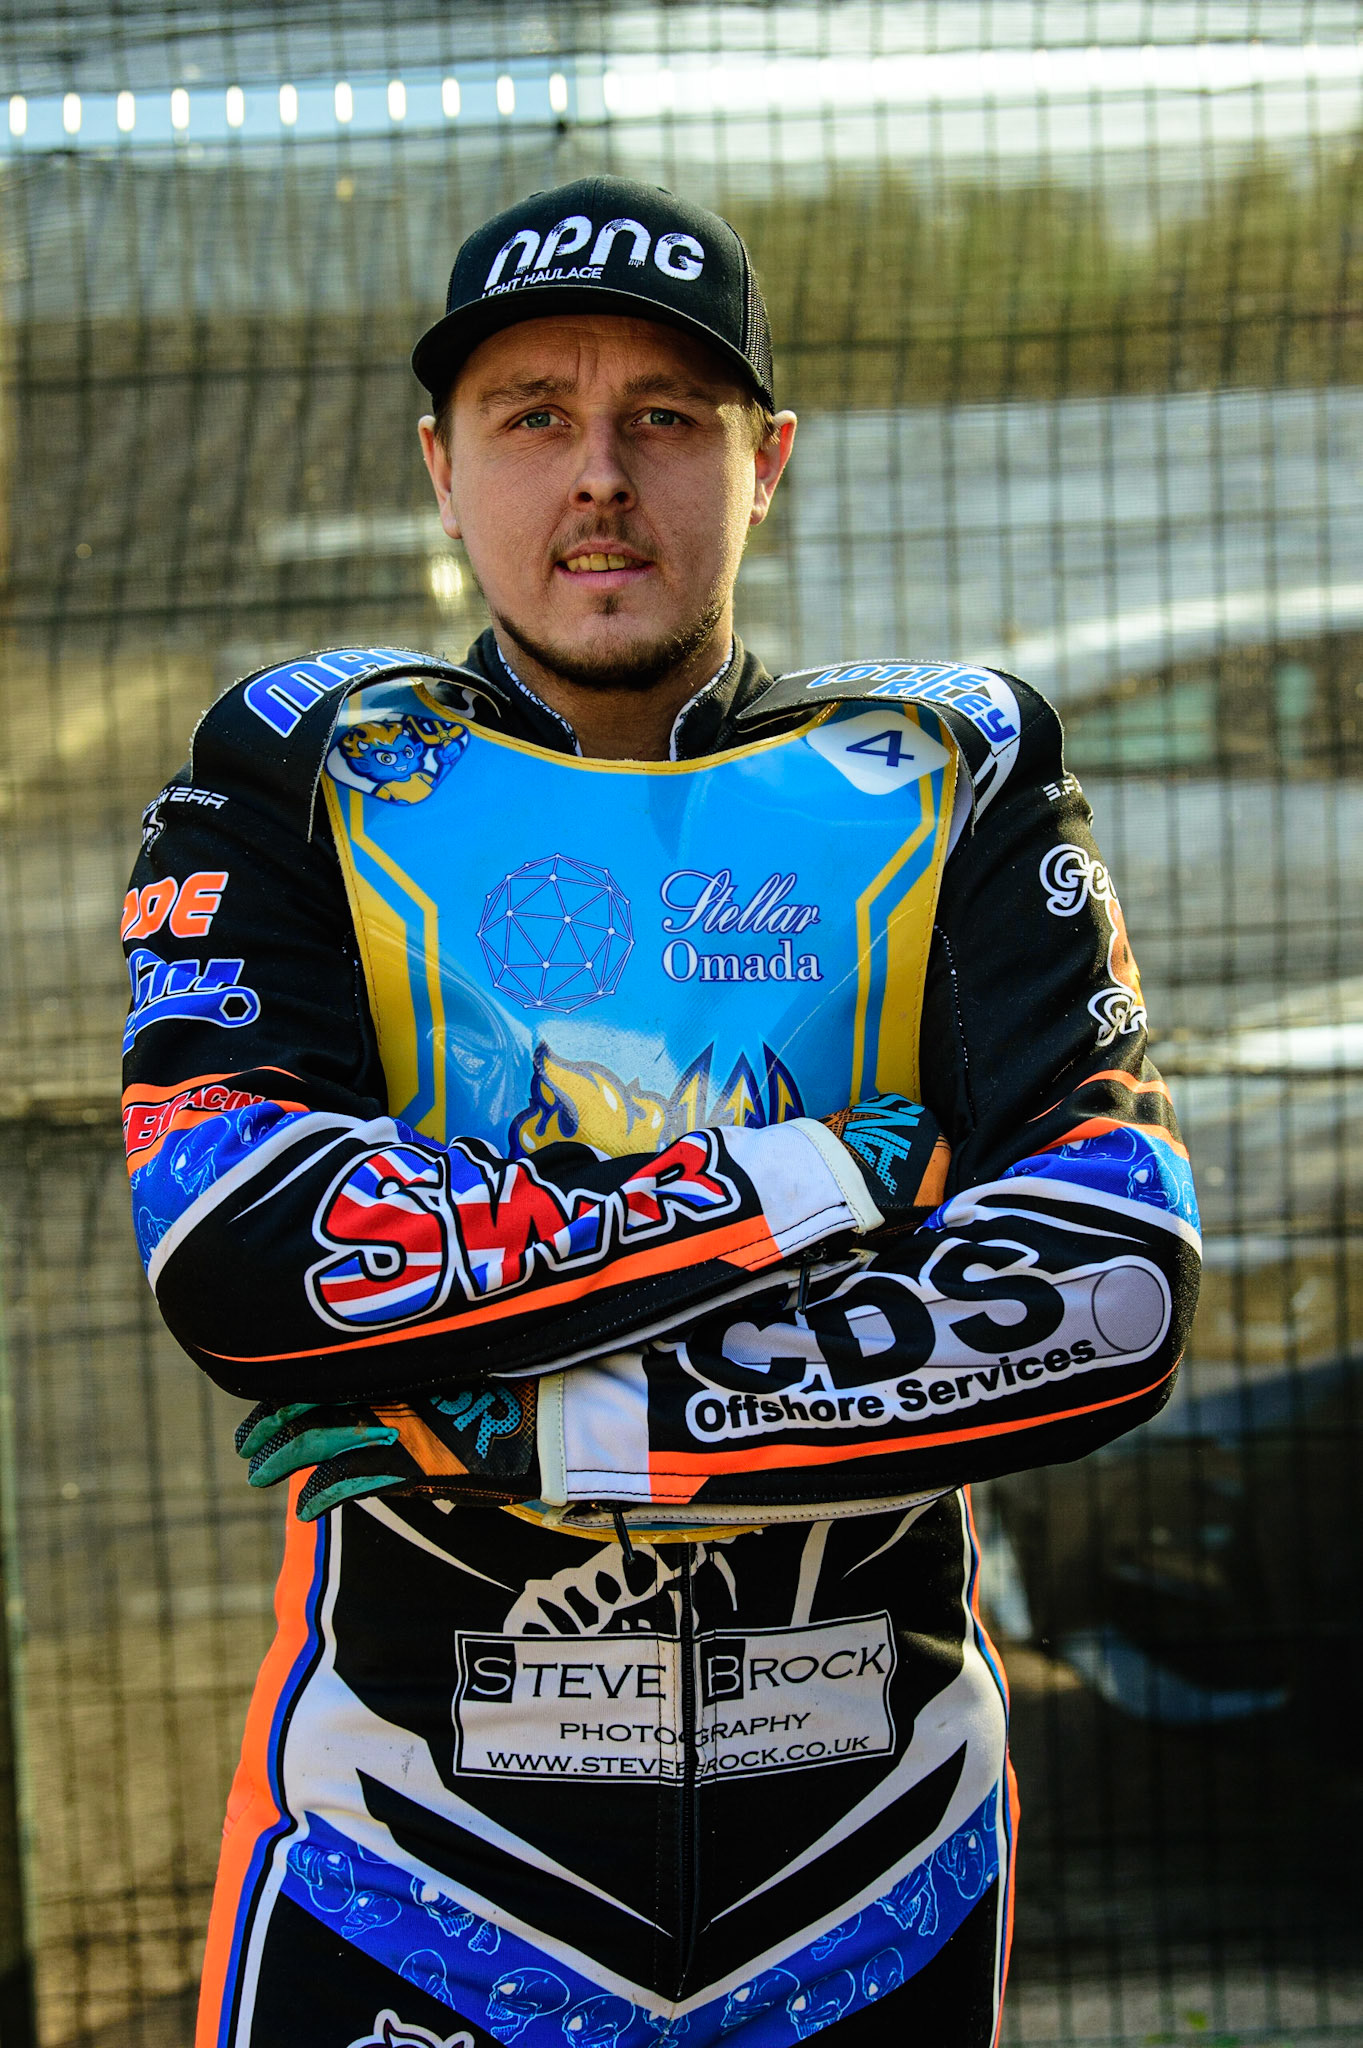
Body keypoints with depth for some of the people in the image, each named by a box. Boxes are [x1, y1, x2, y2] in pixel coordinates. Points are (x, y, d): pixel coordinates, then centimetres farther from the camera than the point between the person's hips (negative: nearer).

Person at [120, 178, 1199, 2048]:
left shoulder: (947, 780, 3)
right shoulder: (307, 776, 1)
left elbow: (1116, 1287, -12)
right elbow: (231, 1249, -16)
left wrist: (553, 1424, -18)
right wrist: (796, 1185, -16)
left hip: (869, 1848, 2)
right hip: (422, 1823, -1)